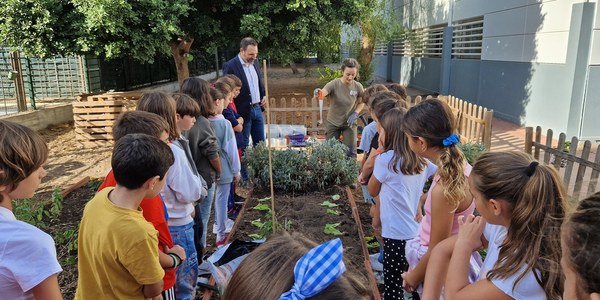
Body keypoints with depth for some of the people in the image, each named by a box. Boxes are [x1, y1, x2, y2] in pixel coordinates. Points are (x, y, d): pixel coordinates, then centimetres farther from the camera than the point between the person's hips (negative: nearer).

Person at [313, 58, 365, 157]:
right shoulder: (334, 84, -20)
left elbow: (361, 103, 4)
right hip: (333, 123, -1)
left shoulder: (358, 86, -12)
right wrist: (318, 93, -61)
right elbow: (323, 92, -38)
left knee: (351, 152, 1)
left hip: (349, 123, 1)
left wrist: (355, 113, -14)